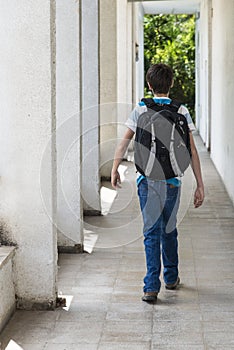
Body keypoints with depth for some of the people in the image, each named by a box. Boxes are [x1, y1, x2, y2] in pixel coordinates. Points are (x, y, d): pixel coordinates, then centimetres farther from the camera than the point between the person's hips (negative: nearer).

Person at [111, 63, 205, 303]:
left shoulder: (140, 110, -1)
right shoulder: (181, 112, 1)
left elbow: (124, 142, -2)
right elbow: (191, 151, -2)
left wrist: (114, 169, 9)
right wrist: (200, 185, 0)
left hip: (148, 179, -1)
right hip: (172, 181, 1)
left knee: (151, 232, -1)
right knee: (169, 230, 18)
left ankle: (152, 286, -10)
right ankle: (171, 278, 32)